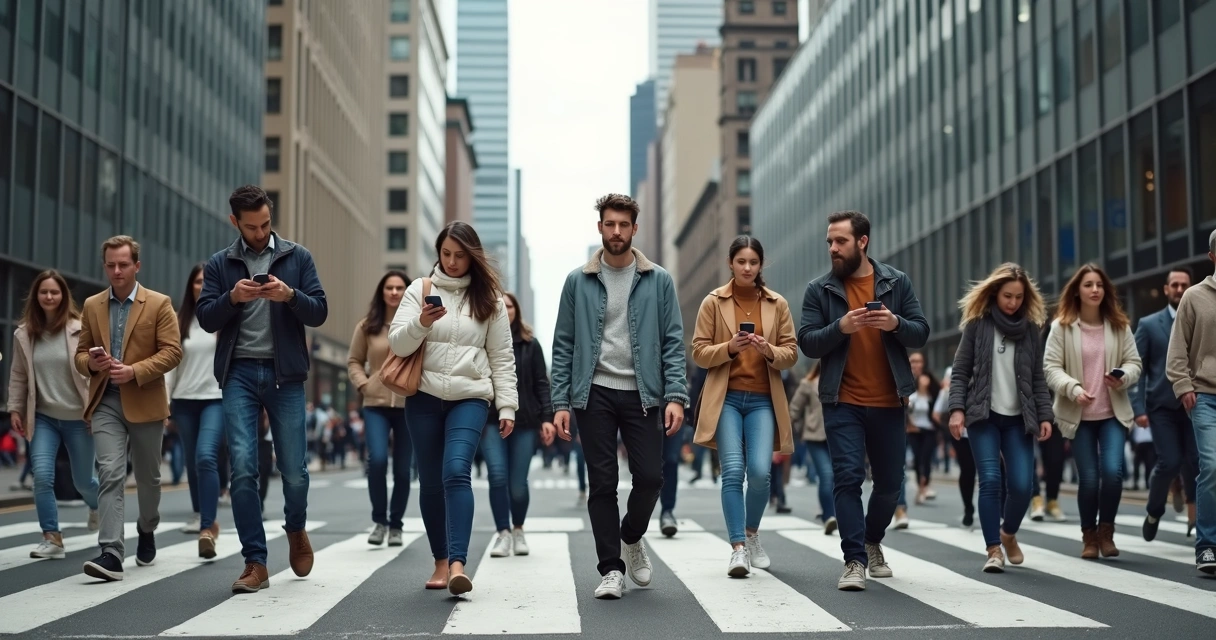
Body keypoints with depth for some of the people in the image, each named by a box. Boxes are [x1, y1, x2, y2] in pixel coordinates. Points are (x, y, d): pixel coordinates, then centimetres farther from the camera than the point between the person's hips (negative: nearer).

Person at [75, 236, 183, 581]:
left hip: (145, 402, -1)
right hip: (105, 402, 1)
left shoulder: (159, 304, -1)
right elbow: (81, 352, 14)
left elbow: (172, 352, -8)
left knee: (147, 476, 13)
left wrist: (134, 371, -20)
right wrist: (91, 362, -10)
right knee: (109, 474, -13)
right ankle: (111, 553, -18)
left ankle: (147, 532, 39)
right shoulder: (92, 306, 10)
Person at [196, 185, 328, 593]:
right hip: (240, 374, 1)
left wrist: (290, 295, -17)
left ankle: (296, 530, 33)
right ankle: (255, 563, 0)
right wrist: (232, 297, -14)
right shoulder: (220, 264, 9)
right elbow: (206, 319, 4)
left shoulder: (297, 257, 7)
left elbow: (319, 313, 2)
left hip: (285, 374, 0)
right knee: (243, 468, -8)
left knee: (294, 471, 1)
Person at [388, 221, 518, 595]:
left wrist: (507, 406, 0)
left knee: (456, 472, -19)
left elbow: (502, 358, 6)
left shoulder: (489, 298, 7)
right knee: (431, 481, 7)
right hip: (424, 397, 2)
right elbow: (397, 344, -1)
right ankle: (441, 562, 19)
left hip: (470, 398, -2)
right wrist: (420, 323, -21)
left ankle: (458, 564, -25)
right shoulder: (420, 289, 6)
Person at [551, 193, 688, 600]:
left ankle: (632, 537, 28)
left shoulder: (658, 281, 4)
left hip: (642, 394, 0)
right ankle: (611, 569, 12)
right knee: (602, 483, 2)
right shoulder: (578, 282, 4)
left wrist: (675, 396, -10)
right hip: (594, 394, 0)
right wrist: (561, 403, -3)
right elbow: (564, 346, 4)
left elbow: (672, 343, 1)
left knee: (650, 478, -2)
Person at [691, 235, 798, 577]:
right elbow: (699, 352, 2)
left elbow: (791, 354, 8)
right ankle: (738, 548, -5)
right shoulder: (714, 302, 3)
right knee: (733, 470, -12)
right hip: (726, 397, -1)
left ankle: (751, 534, 18)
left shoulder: (777, 304, 8)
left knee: (760, 471, -9)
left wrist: (769, 351, -13)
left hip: (763, 400, 1)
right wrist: (730, 347, -16)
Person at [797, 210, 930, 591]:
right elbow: (807, 344, -3)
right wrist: (841, 327, -21)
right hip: (842, 403, -2)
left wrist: (896, 323, -18)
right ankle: (854, 561, -4)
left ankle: (872, 542, 36)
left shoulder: (897, 283, 5)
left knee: (890, 482, 12)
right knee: (848, 478, -10)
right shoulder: (819, 290, 1)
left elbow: (921, 334, 3)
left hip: (889, 403, 2)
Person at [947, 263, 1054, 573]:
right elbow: (960, 371, 0)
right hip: (983, 415, -2)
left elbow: (1038, 377, 10)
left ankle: (1008, 533, 24)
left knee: (1022, 485, -6)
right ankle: (993, 550, -2)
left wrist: (1045, 415, 2)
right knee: (990, 480, -12)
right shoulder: (977, 324, 1)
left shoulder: (1030, 328, 8)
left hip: (1018, 418, 2)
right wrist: (957, 409, -10)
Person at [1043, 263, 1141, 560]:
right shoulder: (1061, 326, -4)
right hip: (1079, 415, -1)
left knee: (1113, 471, -14)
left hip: (1113, 413, 1)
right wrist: (1073, 389, -22)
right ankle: (1089, 535, 21)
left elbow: (1134, 362, 6)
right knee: (1089, 478, -2)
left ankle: (1106, 531, 10)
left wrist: (1124, 377, -16)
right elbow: (1051, 367, -6)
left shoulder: (1119, 325, 4)